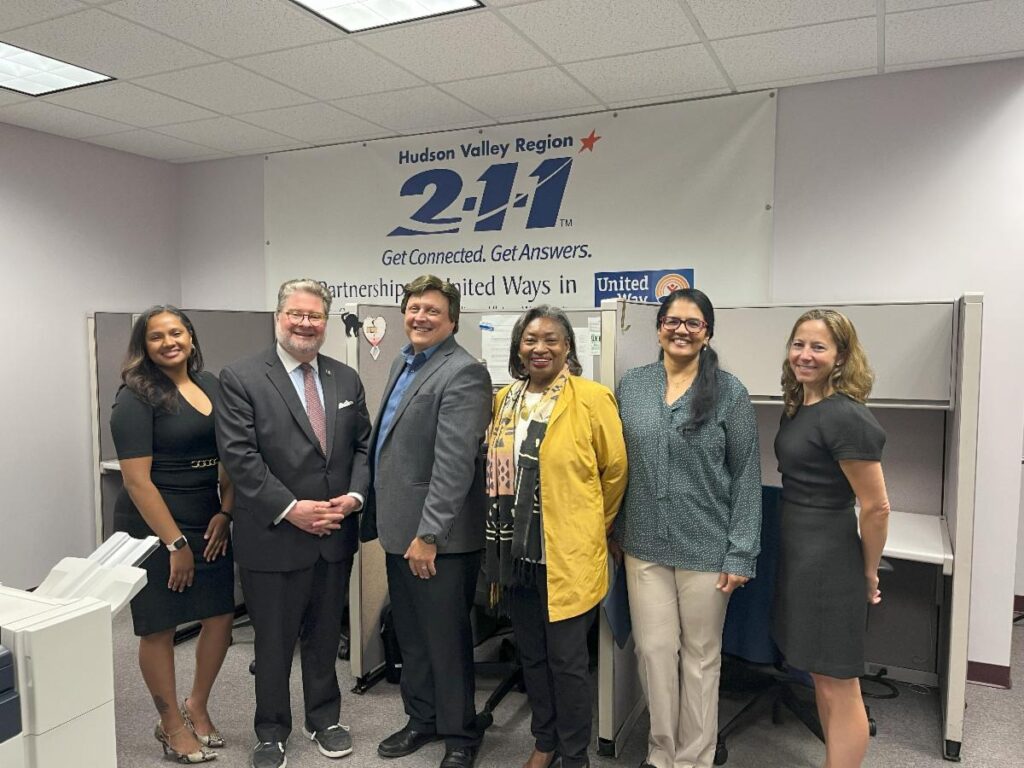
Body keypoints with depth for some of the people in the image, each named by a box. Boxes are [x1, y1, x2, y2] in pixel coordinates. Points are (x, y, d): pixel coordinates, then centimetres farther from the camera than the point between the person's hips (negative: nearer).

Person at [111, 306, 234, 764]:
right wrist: (175, 544, -15)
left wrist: (225, 512, -5)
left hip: (209, 524, 6)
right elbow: (137, 480, -15)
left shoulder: (211, 385, 5)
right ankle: (172, 725, 28)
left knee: (222, 616, 10)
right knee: (159, 627, 8)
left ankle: (196, 706, 35)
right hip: (154, 528, -5)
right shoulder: (136, 398, -11)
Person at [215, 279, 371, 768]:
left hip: (335, 536, 4)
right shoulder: (240, 379, -8)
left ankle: (324, 719, 39)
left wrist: (353, 495, -8)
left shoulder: (346, 379, 7)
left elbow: (363, 446, 8)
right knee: (273, 641, 13)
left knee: (325, 635, 19)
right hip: (273, 537, -4)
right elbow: (239, 456, -14)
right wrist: (290, 508, -19)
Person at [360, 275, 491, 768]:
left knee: (447, 640, 7)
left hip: (438, 537, -9)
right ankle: (422, 718, 39)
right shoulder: (403, 363, 13)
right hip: (399, 529, 9)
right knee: (409, 635, 20)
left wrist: (428, 534, -23)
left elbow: (454, 463, -22)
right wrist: (381, 519, 16)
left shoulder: (462, 373, -15)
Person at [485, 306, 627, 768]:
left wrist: (593, 525, 7)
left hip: (569, 554, -5)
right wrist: (501, 531, 15)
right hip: (516, 549, 5)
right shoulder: (505, 399, 7)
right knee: (531, 655, 18)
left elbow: (616, 469, -3)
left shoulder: (592, 398, -10)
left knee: (567, 659, 5)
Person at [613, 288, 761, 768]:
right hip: (644, 546, 3)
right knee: (654, 650, 11)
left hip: (707, 548, -2)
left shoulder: (729, 392, -6)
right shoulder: (632, 386, 3)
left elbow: (746, 477, -5)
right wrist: (615, 532, 8)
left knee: (700, 656, 12)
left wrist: (741, 554, -8)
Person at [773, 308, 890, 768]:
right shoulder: (797, 406, 7)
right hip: (796, 552, 9)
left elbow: (876, 508, -17)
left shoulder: (845, 416, -20)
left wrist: (869, 573, -5)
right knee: (821, 679, 21)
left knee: (838, 686, 6)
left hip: (829, 559, -9)